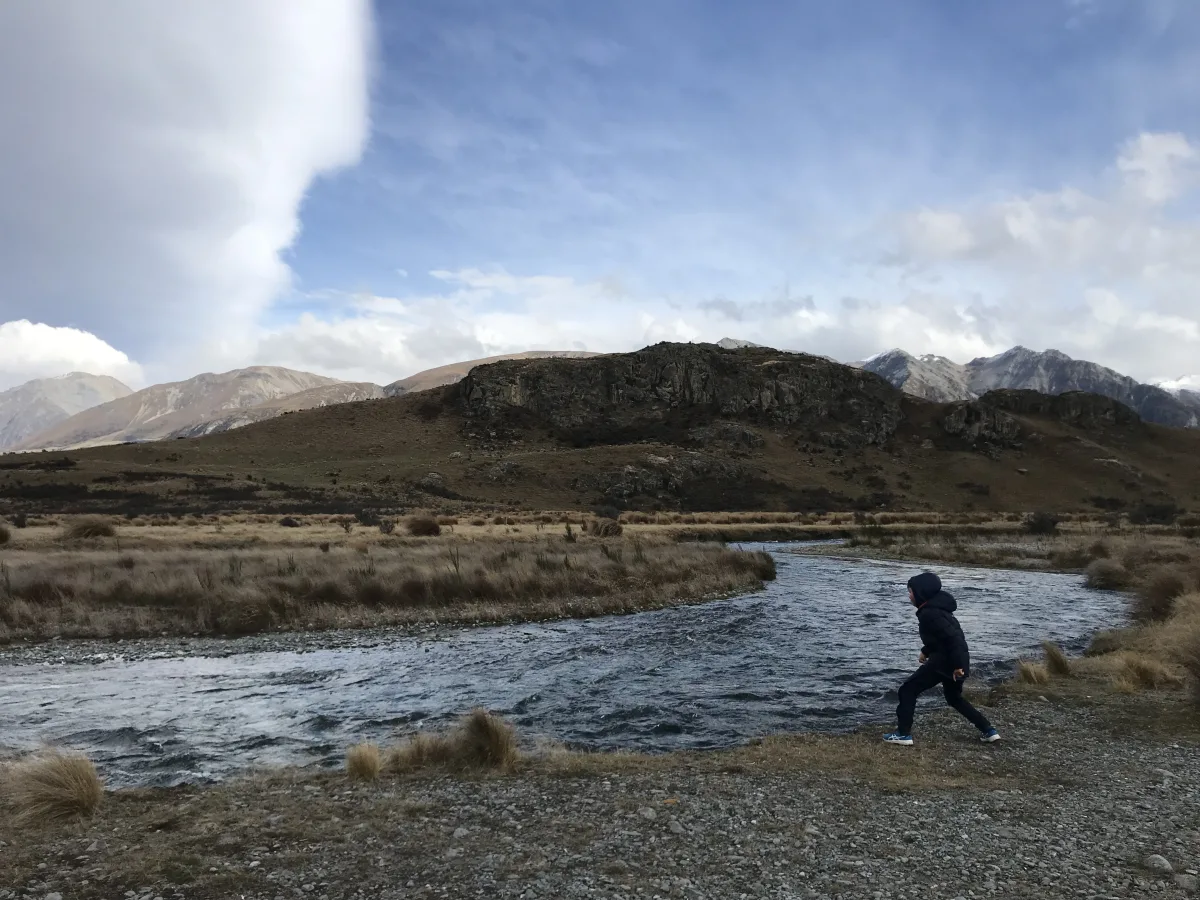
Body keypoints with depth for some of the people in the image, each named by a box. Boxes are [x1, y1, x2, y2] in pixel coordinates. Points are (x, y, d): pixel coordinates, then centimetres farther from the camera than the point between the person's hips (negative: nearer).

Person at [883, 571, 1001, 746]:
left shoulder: (929, 613, -21)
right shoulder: (934, 607, 12)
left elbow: (953, 637, -26)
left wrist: (957, 665, -24)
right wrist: (926, 651, 21)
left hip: (944, 661, -10)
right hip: (952, 660, 10)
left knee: (908, 690, -2)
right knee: (954, 698, 29)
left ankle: (904, 733, -2)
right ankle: (988, 731, 30)